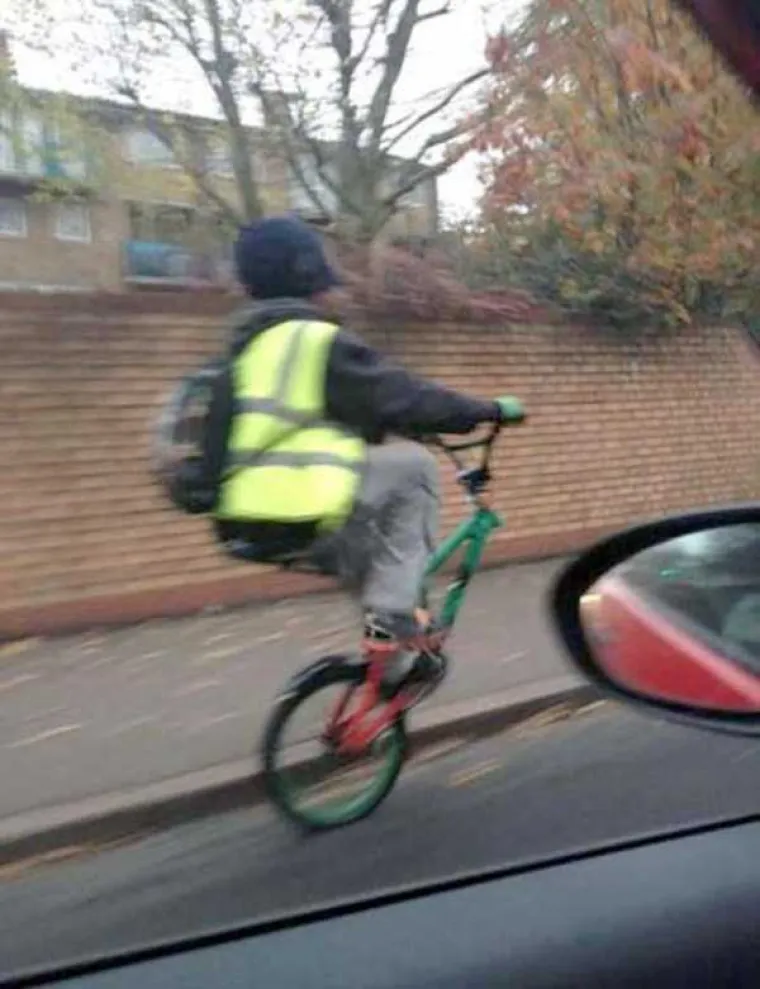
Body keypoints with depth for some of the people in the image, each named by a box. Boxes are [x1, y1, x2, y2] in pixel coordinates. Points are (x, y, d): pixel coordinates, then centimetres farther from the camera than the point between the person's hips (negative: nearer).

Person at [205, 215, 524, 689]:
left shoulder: (247, 344, 19)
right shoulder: (322, 342, -8)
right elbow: (406, 398, -8)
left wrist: (389, 428, 38)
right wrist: (490, 409, 5)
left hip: (246, 523, 9)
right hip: (301, 521, -9)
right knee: (412, 465, 4)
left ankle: (385, 619, 24)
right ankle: (392, 620, 2)